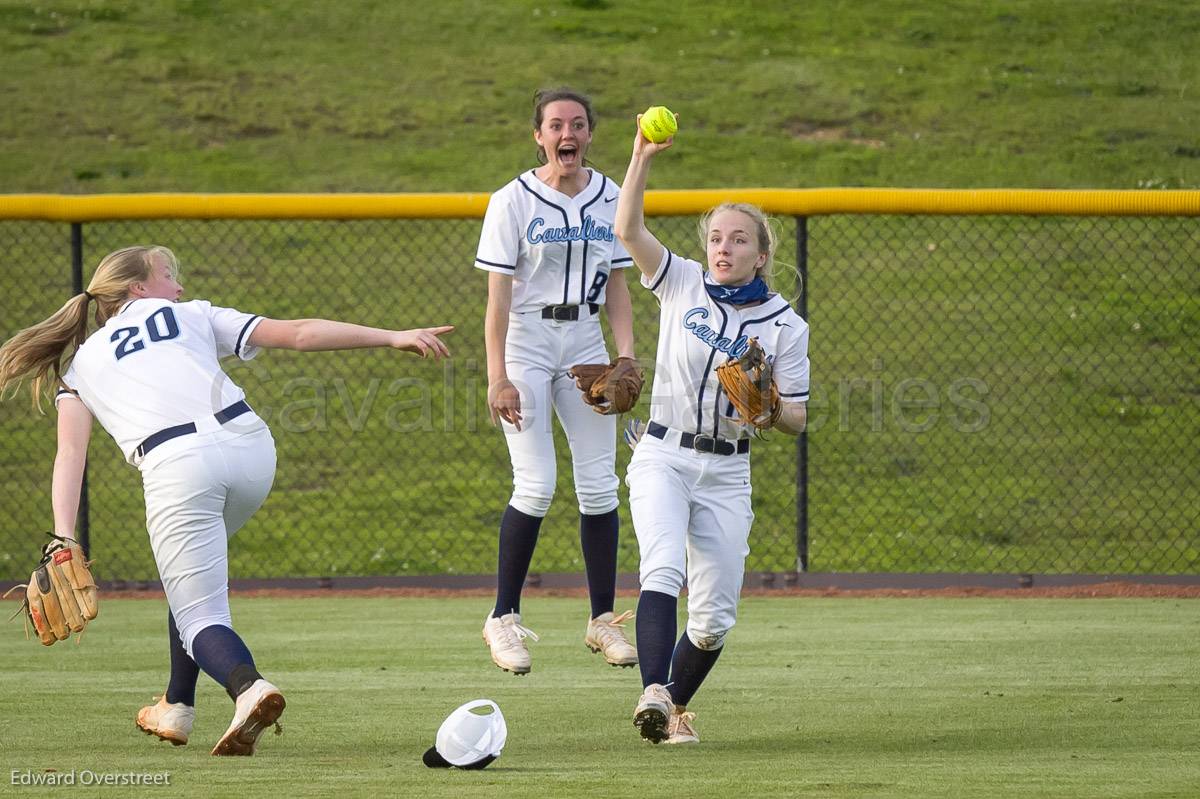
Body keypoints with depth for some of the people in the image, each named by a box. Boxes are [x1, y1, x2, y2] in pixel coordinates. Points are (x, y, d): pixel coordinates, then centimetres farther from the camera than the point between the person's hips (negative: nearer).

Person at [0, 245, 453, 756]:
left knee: (201, 620, -2)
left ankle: (247, 685, -36)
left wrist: (63, 543, 0)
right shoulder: (192, 316, 26)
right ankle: (176, 708, 33)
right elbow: (297, 334, 18)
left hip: (176, 465, -2)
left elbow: (71, 454, 10)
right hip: (251, 446, 3)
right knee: (195, 574, 31)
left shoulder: (82, 364, 25)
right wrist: (393, 338, 18)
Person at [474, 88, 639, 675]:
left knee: (599, 485, 1)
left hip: (584, 339, 4)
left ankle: (603, 620, 10)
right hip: (526, 340, -4)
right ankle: (504, 618, 0)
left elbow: (617, 285, 10)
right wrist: (497, 378, -16)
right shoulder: (514, 201, -8)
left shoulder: (610, 198, 5)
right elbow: (498, 296, -10)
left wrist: (626, 354, -3)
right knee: (536, 486, -12)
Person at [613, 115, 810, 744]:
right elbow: (627, 230, -9)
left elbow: (795, 419, 2)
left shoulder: (784, 325, 2)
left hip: (726, 473, 1)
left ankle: (676, 708, 23)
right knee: (663, 571, -27)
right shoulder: (683, 284, 3)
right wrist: (642, 158, -18)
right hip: (663, 459, -1)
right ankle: (653, 693, -42)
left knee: (715, 617, -1)